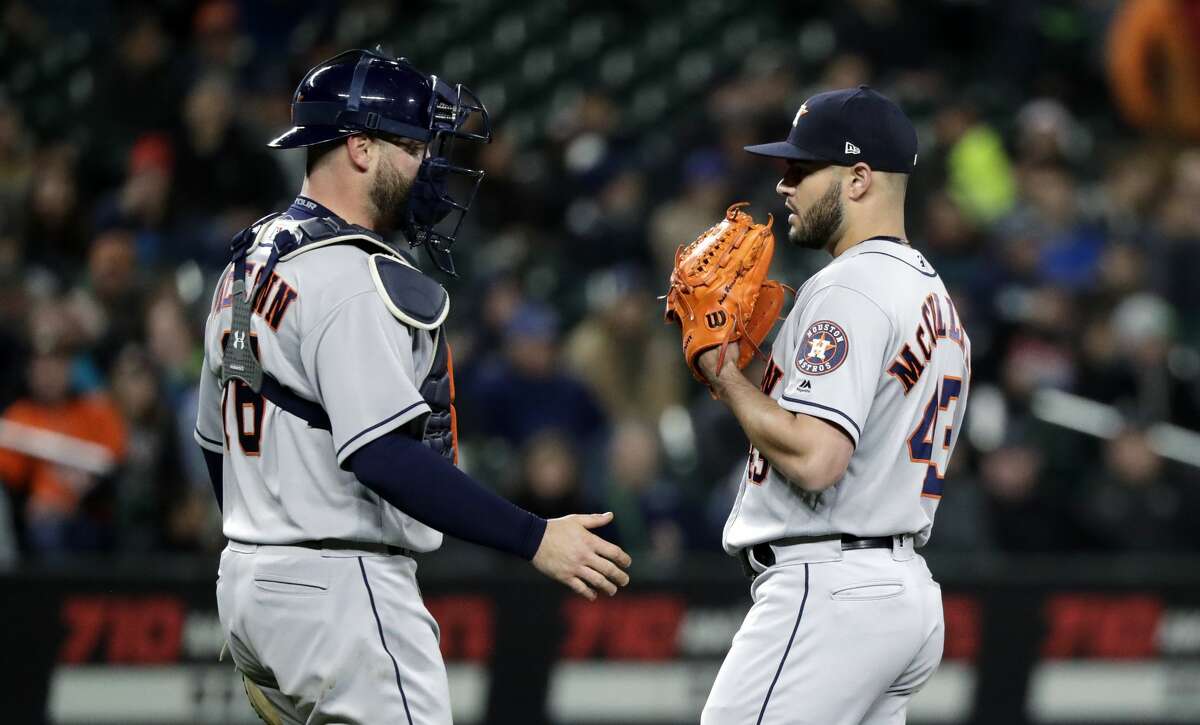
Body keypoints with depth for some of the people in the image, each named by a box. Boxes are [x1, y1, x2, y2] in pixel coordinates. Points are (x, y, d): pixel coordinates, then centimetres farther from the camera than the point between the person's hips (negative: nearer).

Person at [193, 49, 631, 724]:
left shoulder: (249, 267, 15)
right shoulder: (352, 279, -16)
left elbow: (217, 440, 22)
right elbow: (385, 457, -26)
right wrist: (535, 538, -25)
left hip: (247, 580, 10)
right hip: (341, 592, -10)